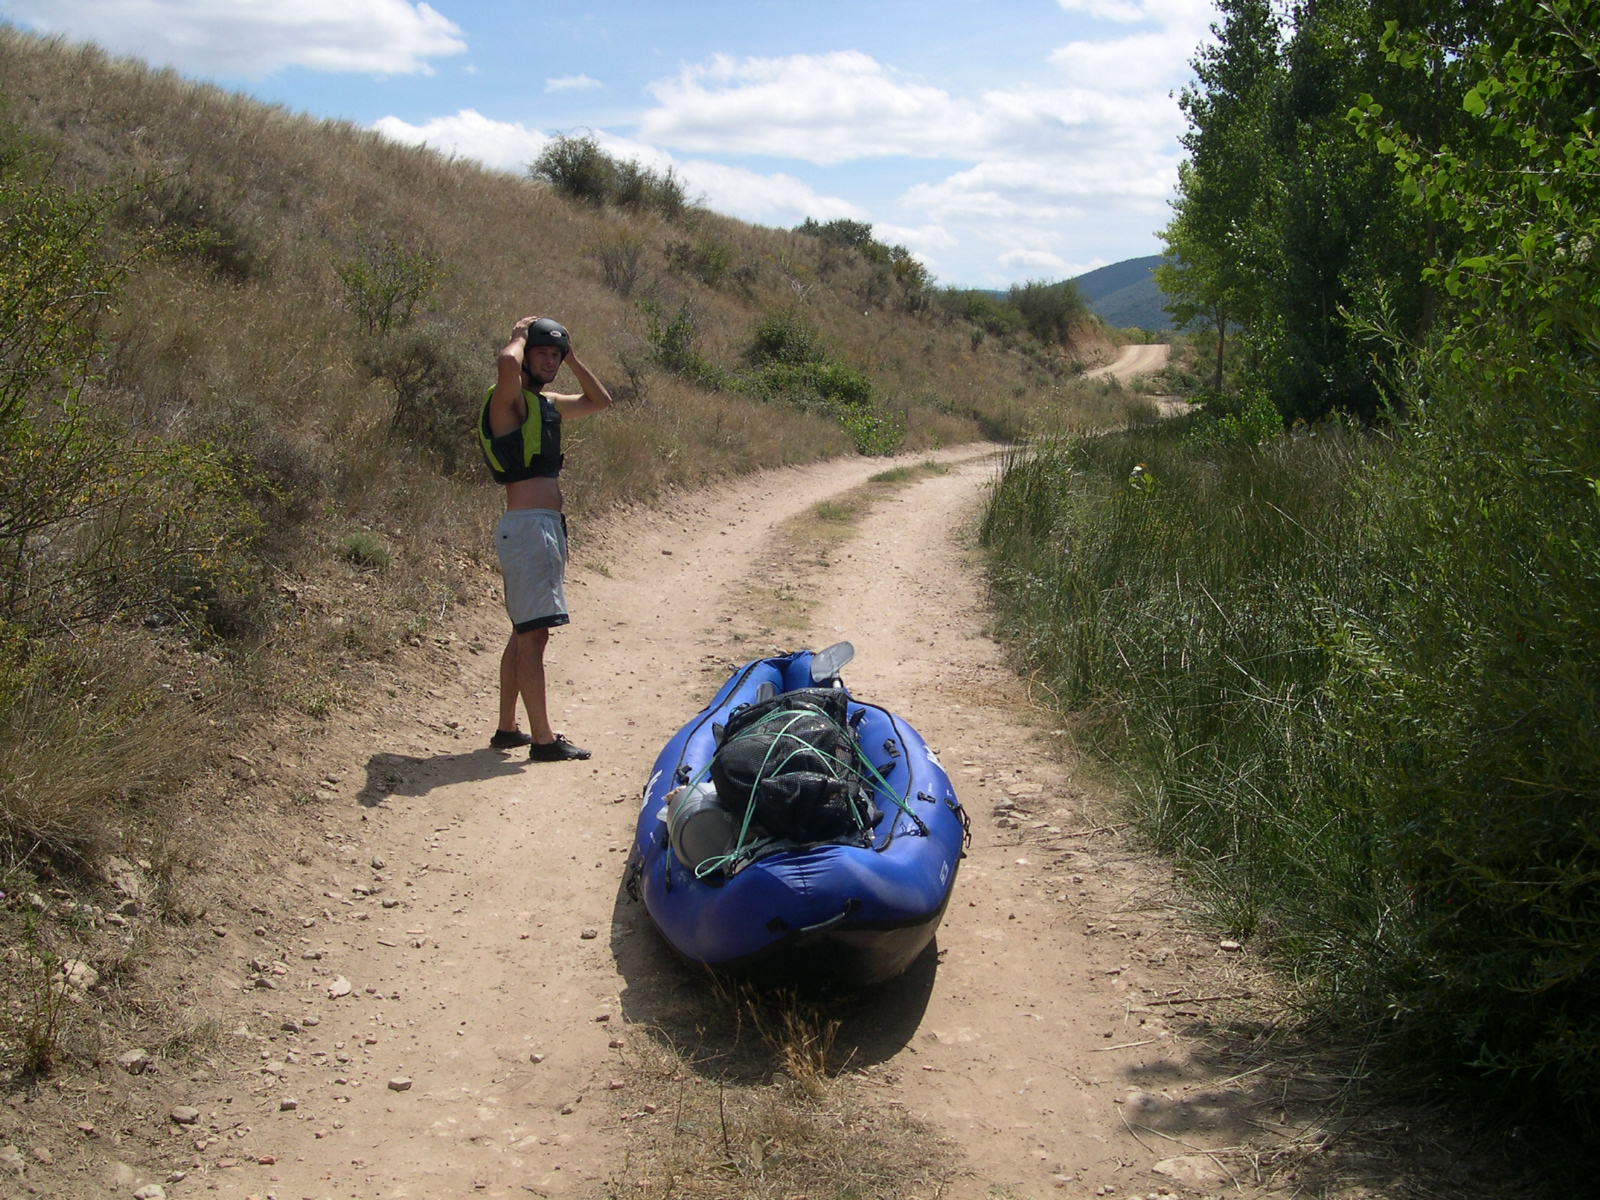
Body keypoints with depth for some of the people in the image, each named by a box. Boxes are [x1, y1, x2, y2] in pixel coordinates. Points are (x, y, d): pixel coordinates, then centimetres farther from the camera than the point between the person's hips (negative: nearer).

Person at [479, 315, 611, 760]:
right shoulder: (509, 400, -8)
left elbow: (600, 400, 30)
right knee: (532, 632, -10)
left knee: (526, 632, 15)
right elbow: (506, 364, -31)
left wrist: (571, 357, 18)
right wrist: (519, 335, -10)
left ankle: (508, 728, 24)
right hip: (526, 524, -10)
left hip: (550, 526, 10)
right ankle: (543, 739, -11)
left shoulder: (548, 404, 18)